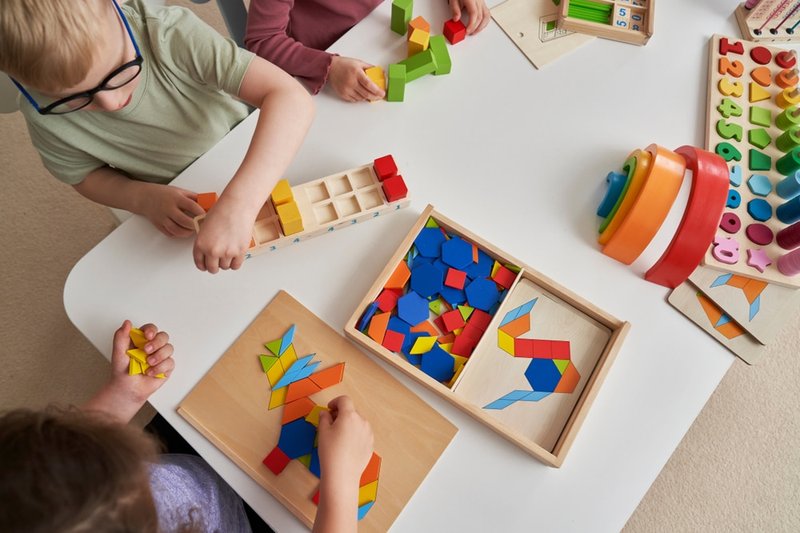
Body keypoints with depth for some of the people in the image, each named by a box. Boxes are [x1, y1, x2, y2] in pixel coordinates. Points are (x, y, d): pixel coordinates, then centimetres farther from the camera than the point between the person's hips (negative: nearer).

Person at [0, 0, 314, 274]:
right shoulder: (43, 115, -26)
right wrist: (143, 198, -30)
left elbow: (291, 98, -47)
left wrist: (239, 203, -60)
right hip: (181, 207, 0)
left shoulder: (171, 34, -37)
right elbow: (87, 176, -6)